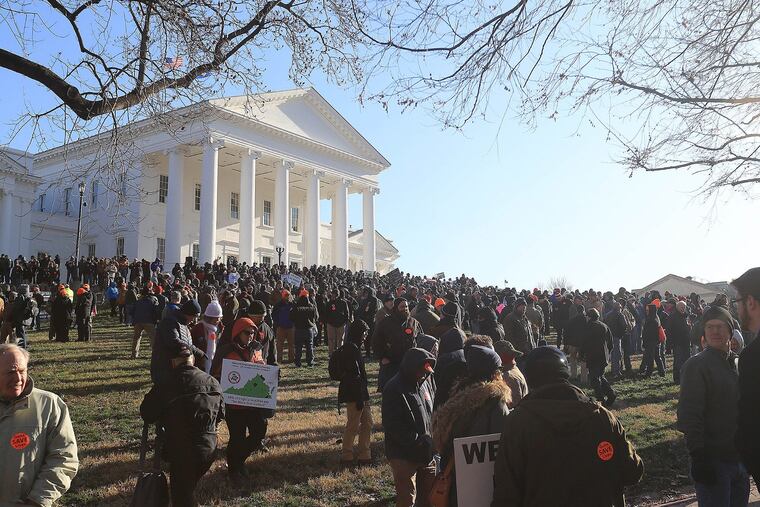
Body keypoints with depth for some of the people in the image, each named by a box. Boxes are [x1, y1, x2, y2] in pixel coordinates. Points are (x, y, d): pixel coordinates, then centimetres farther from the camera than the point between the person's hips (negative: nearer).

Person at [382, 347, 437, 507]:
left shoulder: (427, 381, 2)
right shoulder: (394, 389, -19)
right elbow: (393, 428, -20)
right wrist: (422, 441, -22)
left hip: (427, 453, 7)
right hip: (404, 456, -6)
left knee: (429, 494, 16)